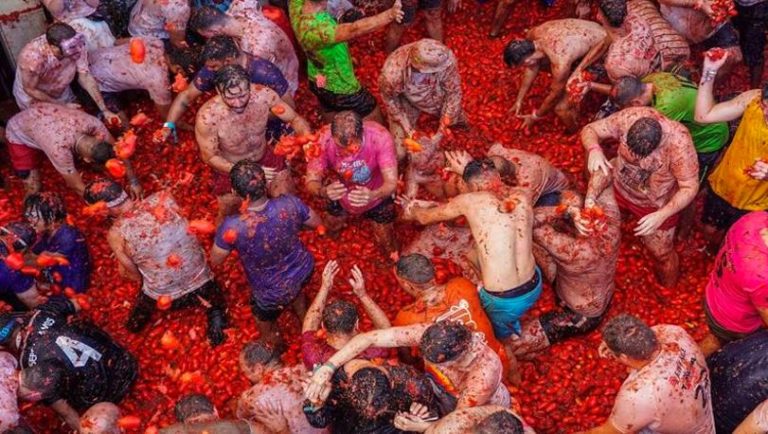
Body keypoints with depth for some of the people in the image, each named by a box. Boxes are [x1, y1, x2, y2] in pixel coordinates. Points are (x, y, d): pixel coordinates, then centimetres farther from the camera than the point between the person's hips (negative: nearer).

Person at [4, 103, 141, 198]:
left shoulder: (93, 123, -31)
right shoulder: (60, 149, -45)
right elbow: (78, 187, -32)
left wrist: (133, 182, -14)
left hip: (41, 118, 5)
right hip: (19, 134, -5)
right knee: (34, 190, -7)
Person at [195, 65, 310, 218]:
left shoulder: (264, 95, -27)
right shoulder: (207, 117, -33)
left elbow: (295, 119, -11)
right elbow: (209, 157, -18)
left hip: (265, 157, 3)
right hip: (230, 167, -2)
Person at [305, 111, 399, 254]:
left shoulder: (379, 136, -39)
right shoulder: (324, 139, -35)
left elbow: (391, 183, -38)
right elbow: (311, 181, -30)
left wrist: (372, 195, -61)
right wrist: (323, 191, -54)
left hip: (376, 196, -1)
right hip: (340, 195, 1)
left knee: (388, 249, 14)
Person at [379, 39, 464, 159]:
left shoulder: (445, 59, -39)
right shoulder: (392, 73, -43)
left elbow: (454, 92, -21)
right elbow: (389, 98, -18)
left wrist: (440, 133, -21)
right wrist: (408, 130, -19)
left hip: (436, 95, 3)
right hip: (406, 102, -2)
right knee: (399, 154, -1)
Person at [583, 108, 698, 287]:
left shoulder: (679, 143, -38)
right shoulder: (630, 116, -30)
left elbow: (690, 188, -26)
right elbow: (590, 130, -19)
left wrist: (662, 215, -39)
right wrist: (594, 150, -41)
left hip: (656, 205, -3)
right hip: (619, 188, 3)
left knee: (662, 253, 16)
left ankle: (669, 292, 47)